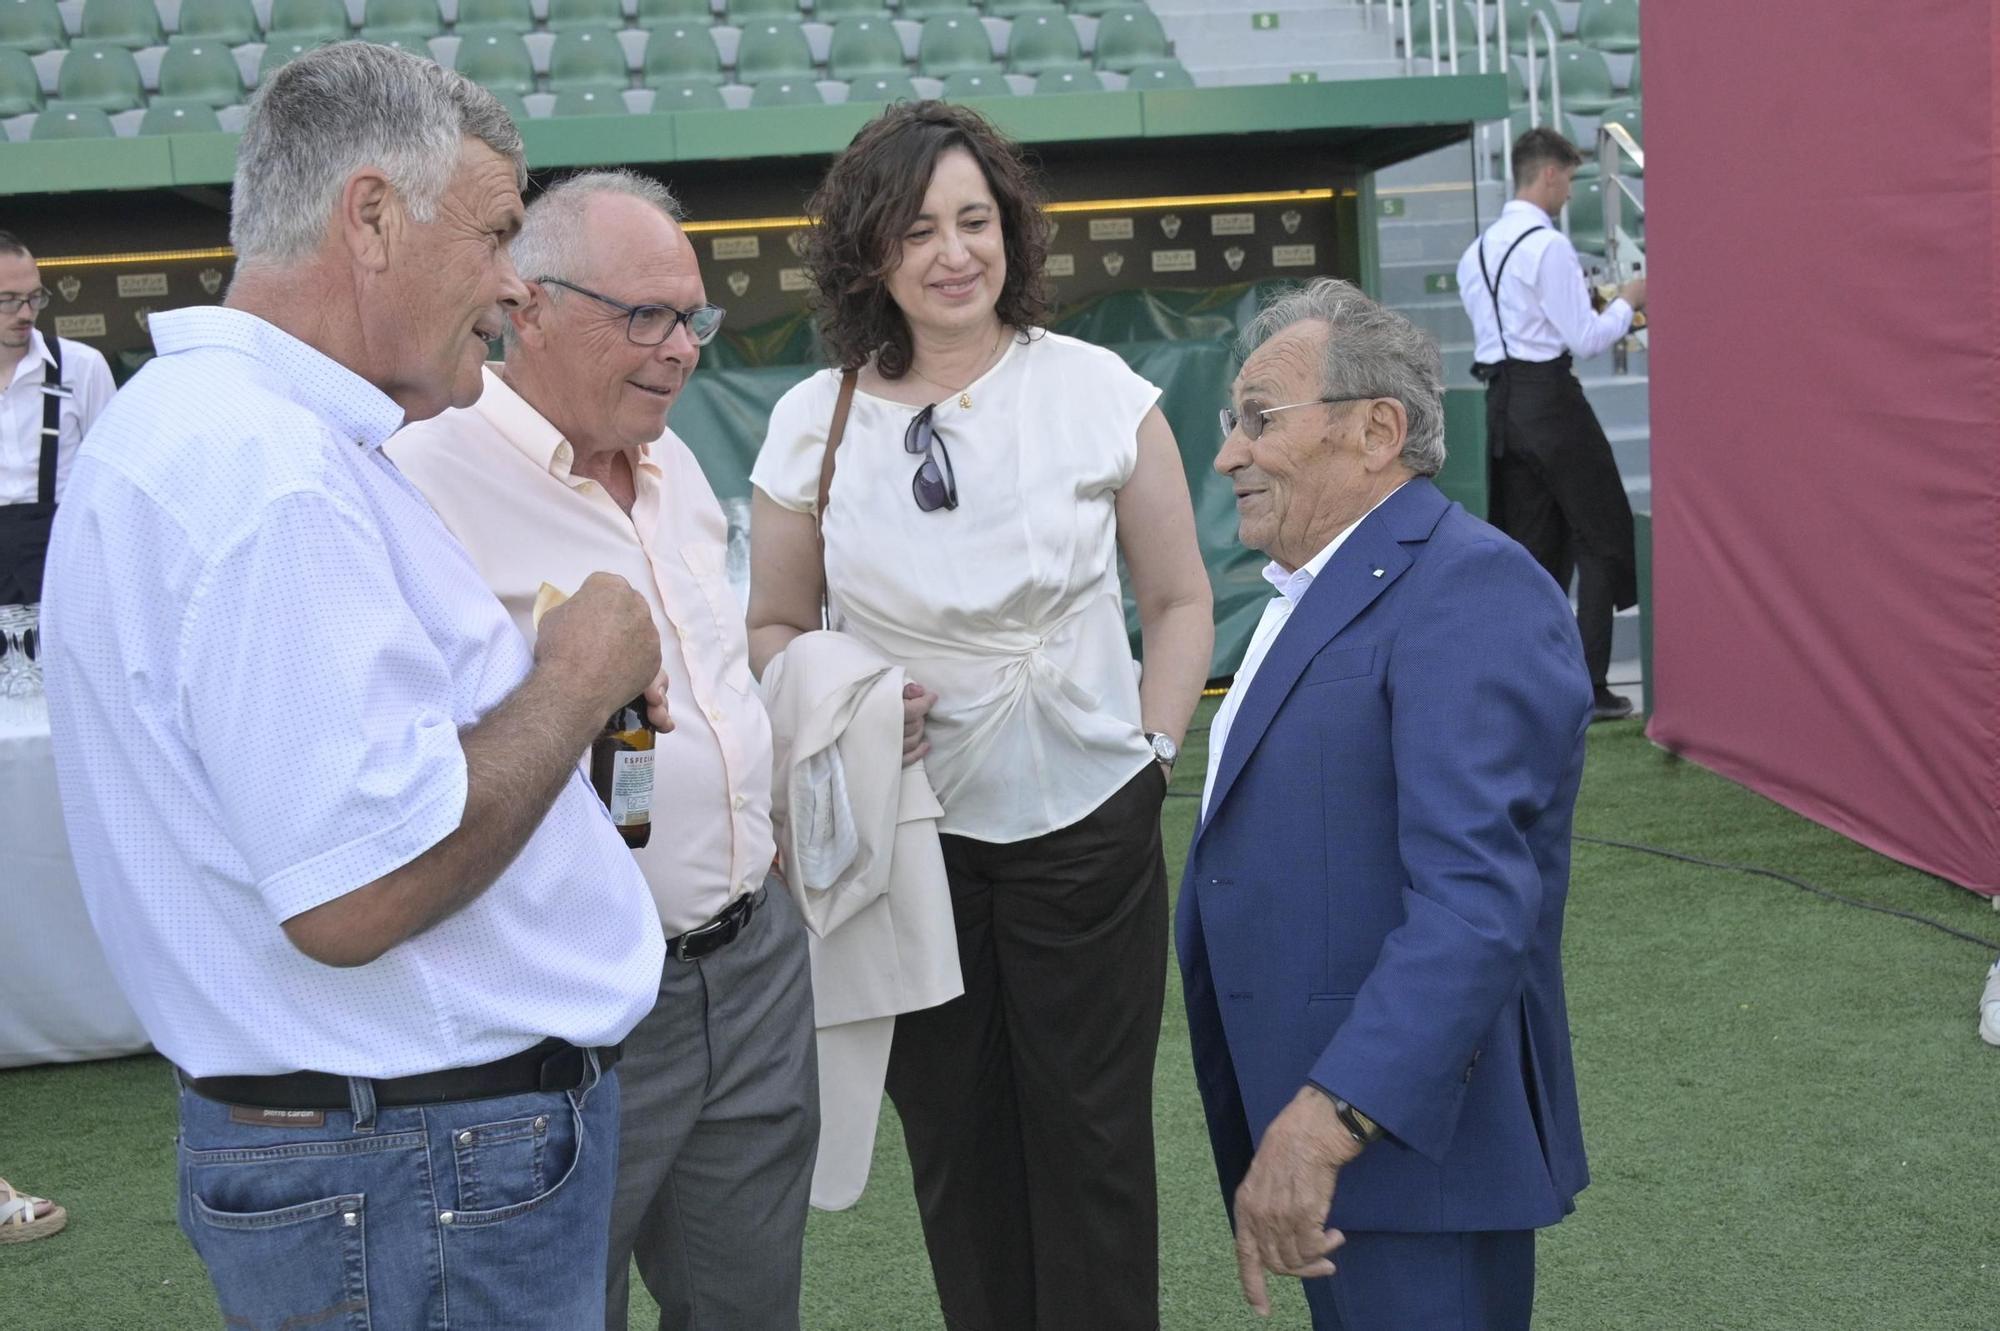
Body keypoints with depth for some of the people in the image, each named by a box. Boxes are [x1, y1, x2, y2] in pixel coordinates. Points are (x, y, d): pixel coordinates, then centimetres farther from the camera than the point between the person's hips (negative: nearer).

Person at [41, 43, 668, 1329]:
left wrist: (561, 687, 10)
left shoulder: (210, 420, 12)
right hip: (423, 1181, -10)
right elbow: (356, 894, -29)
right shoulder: (265, 471, -23)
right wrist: (581, 672, -16)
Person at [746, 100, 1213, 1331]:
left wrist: (1154, 752, -5)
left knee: (1093, 1140, 8)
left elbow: (1181, 601, 4)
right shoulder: (814, 422, -2)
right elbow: (776, 628, 7)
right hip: (908, 836, 1)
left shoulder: (1101, 394, -5)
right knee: (955, 1145, 13)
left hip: (1087, 827, -1)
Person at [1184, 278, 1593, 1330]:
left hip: (1411, 1130, -9)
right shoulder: (1313, 595, 15)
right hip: (1310, 1116, 9)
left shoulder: (1471, 592, -17)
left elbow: (1476, 899, -28)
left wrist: (1328, 1121, -34)